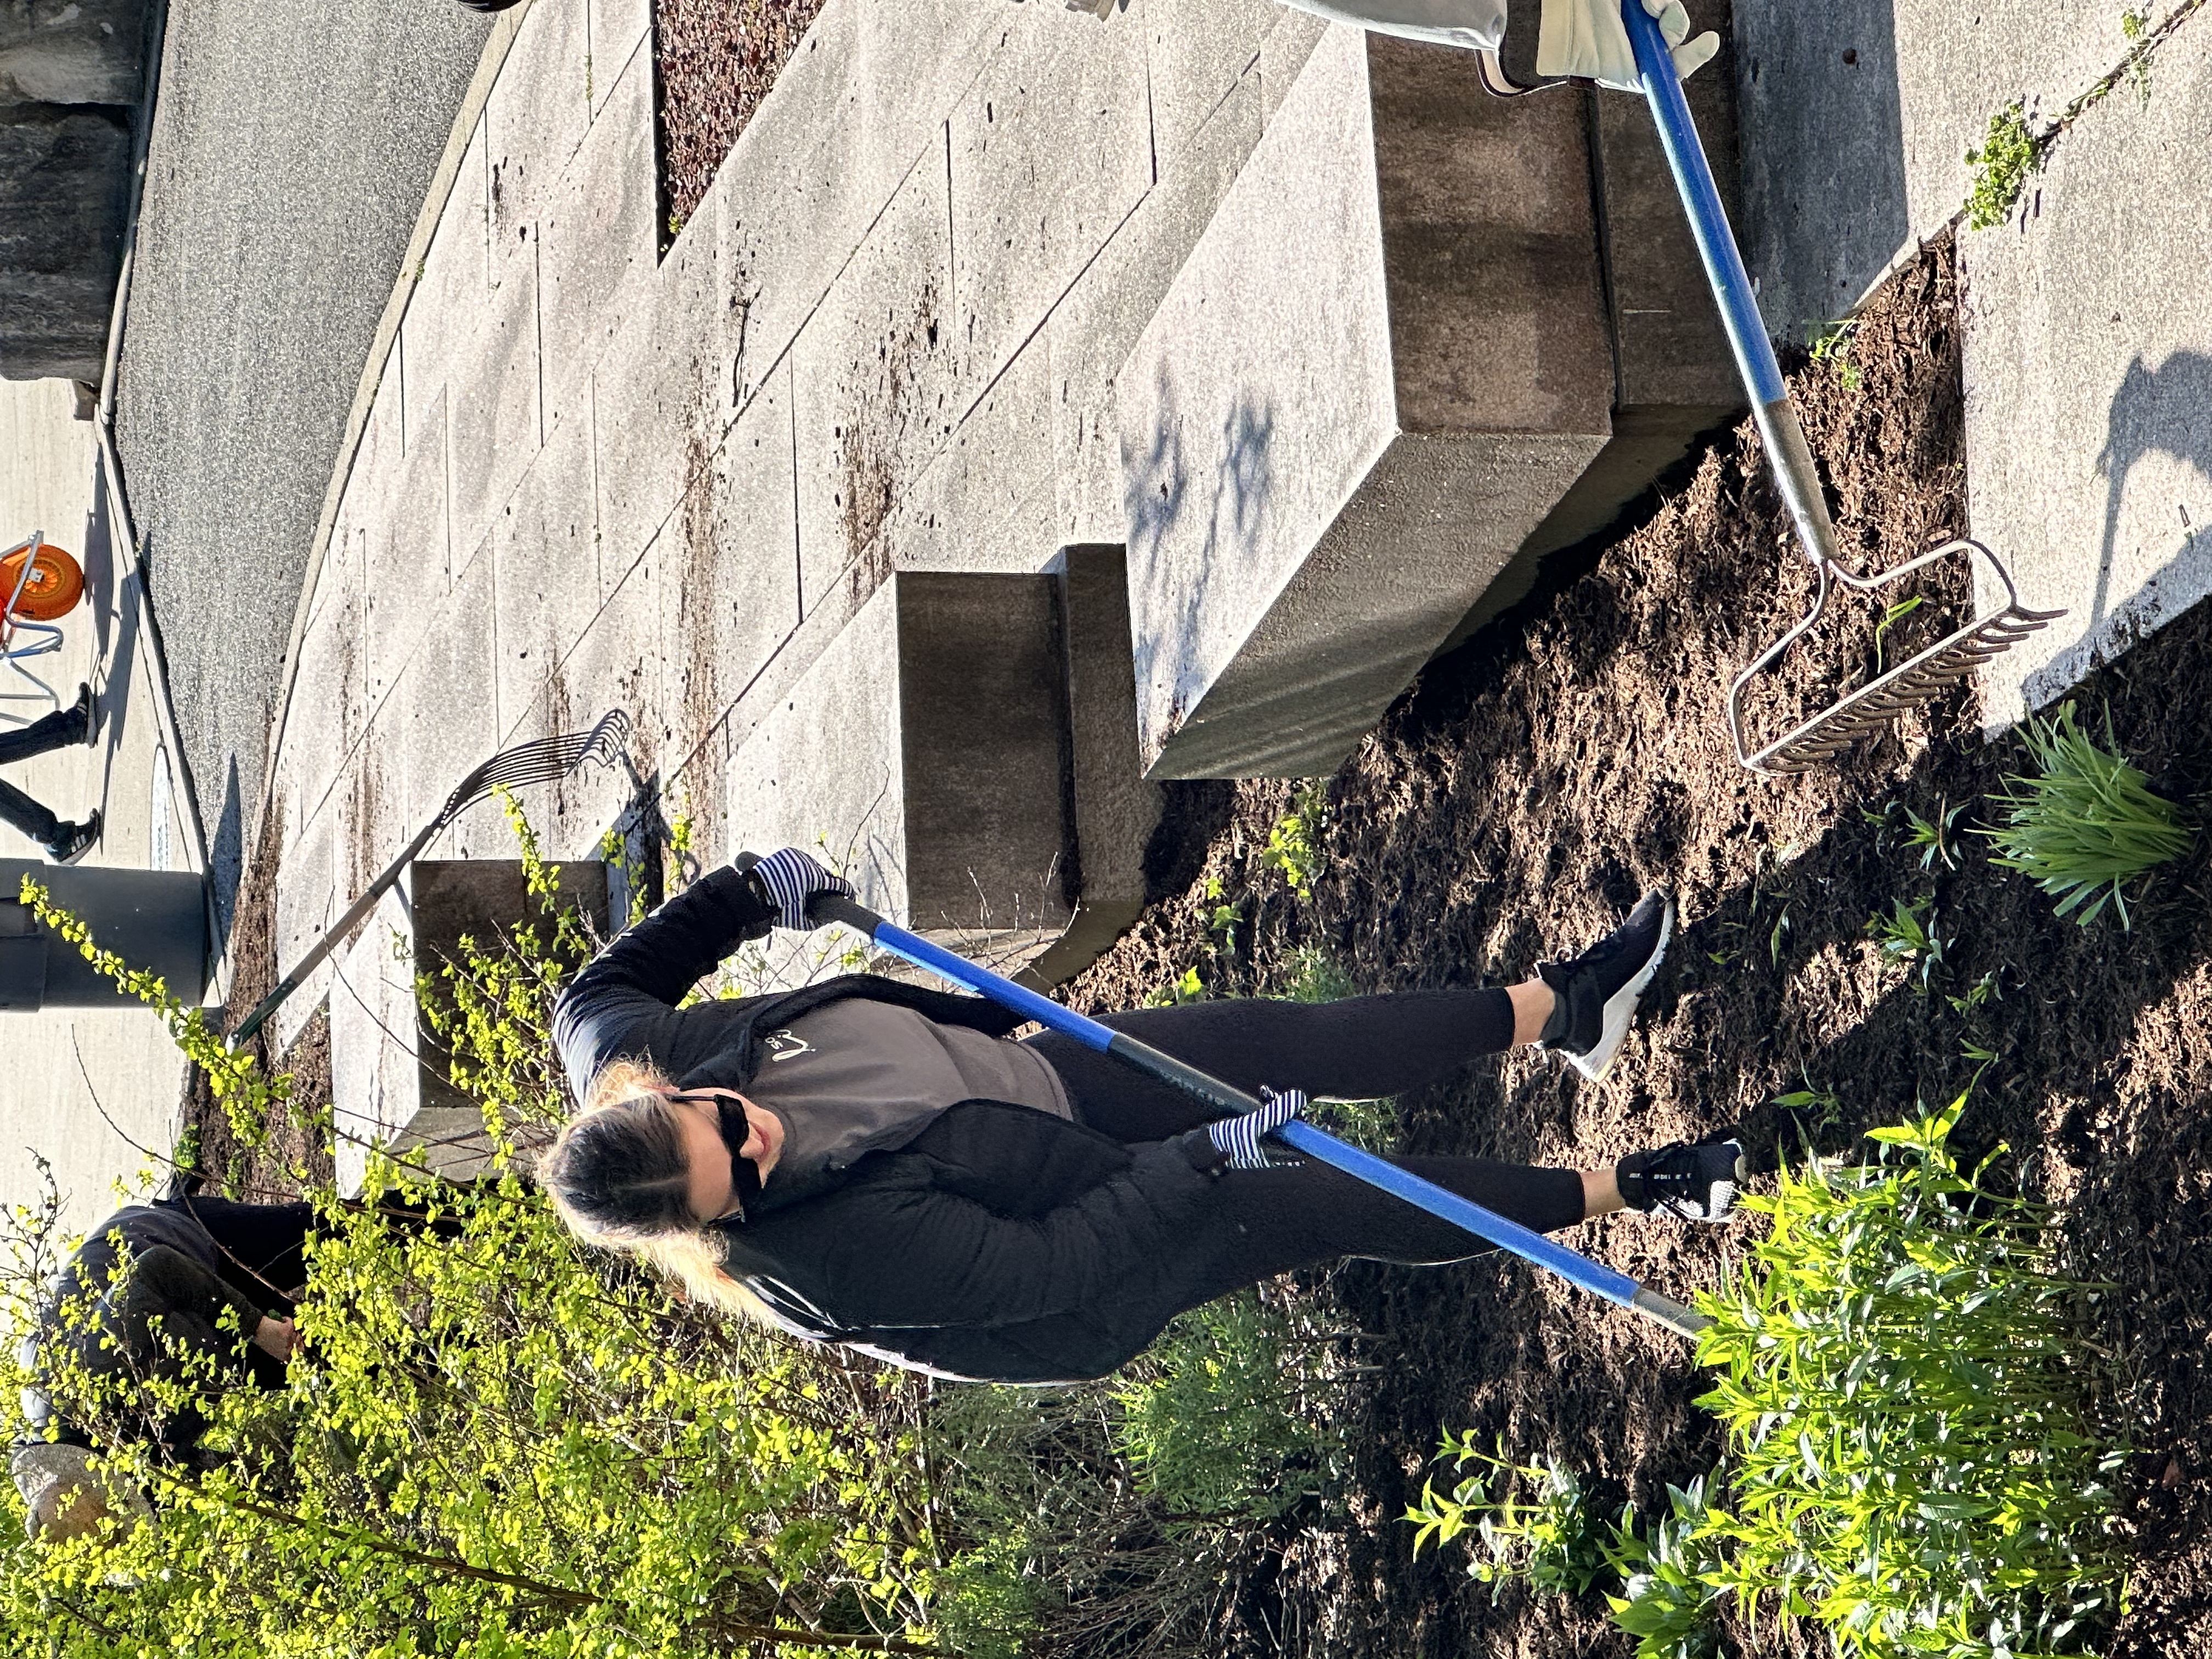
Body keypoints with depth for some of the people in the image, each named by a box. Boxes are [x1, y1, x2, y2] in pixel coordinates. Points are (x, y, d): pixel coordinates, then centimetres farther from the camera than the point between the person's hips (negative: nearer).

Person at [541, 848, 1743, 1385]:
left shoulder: (639, 1057, -26)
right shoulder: (821, 1256, -42)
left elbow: (600, 991, -2)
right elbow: (1043, 1270, -33)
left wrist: (743, 893, -12)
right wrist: (1201, 1162, -28)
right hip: (1085, 1300, -6)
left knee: (1284, 1038, 7)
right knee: (1332, 1207, 0)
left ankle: (1557, 1010, 27)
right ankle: (1618, 1194, 21)